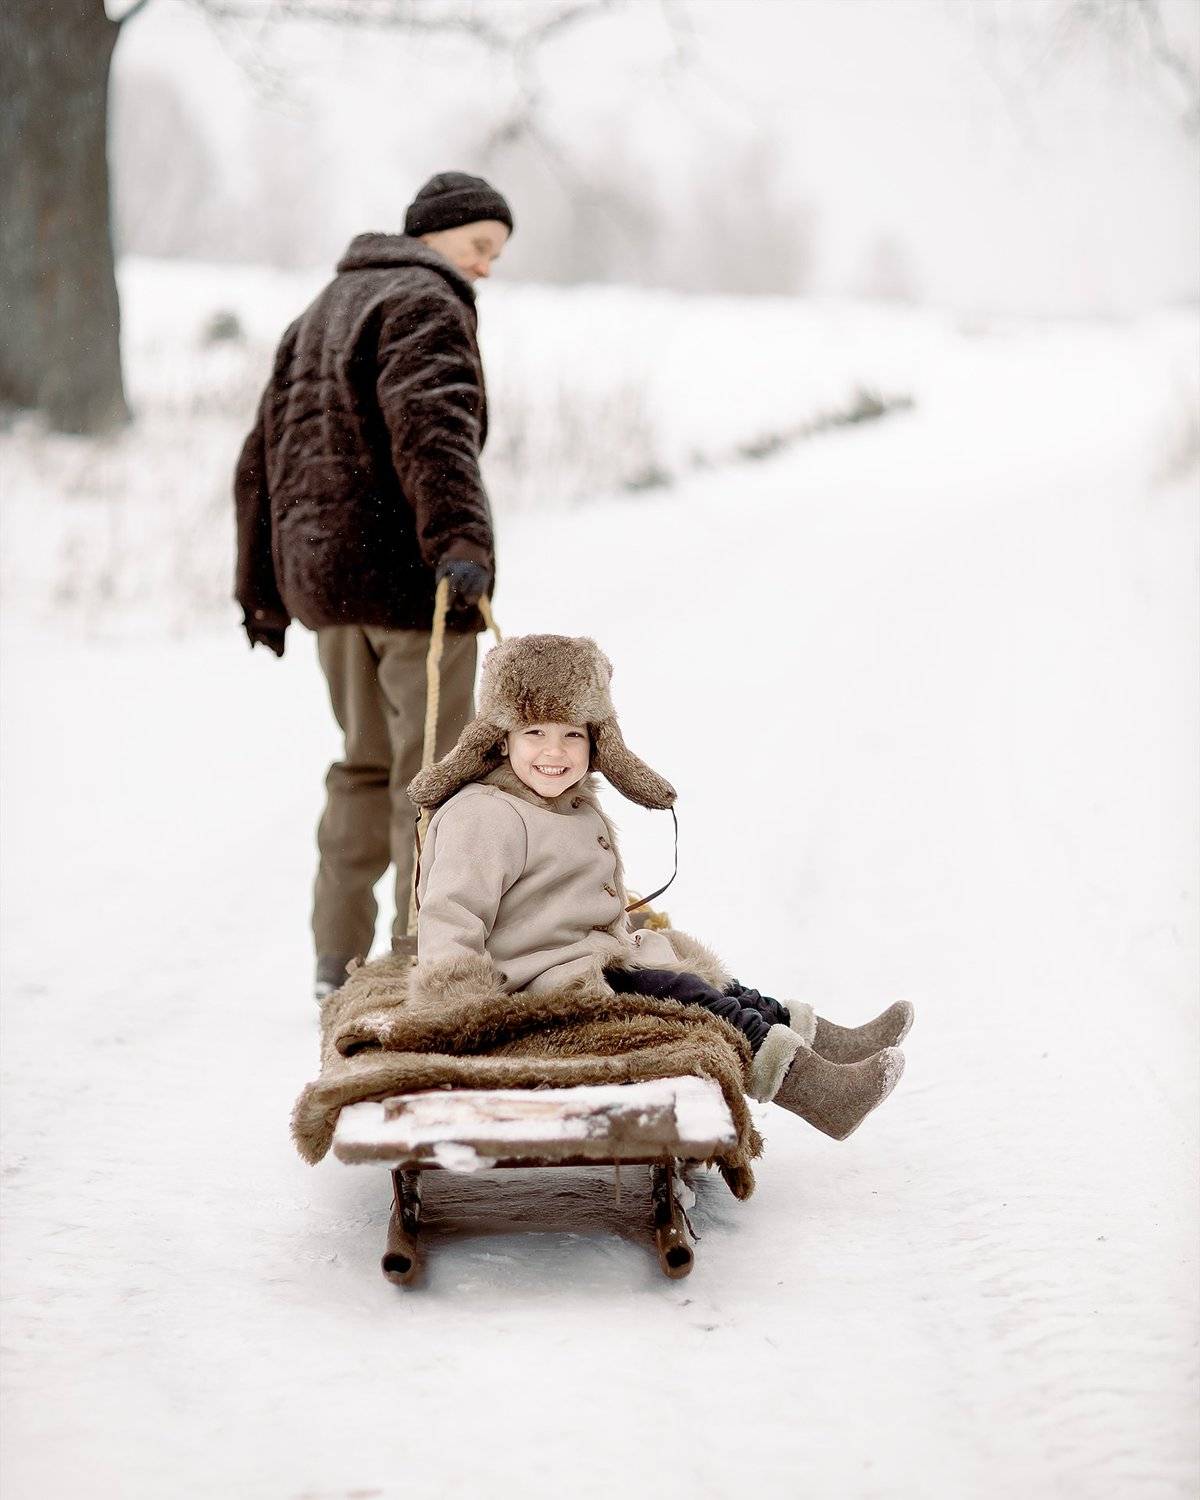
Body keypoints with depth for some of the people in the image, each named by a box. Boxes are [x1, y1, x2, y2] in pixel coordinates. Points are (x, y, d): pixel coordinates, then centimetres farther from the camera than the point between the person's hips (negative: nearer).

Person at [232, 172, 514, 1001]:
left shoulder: (322, 312, 23)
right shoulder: (425, 303, -6)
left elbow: (265, 457, 24)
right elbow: (431, 424, -26)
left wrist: (262, 588, 27)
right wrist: (460, 535, -38)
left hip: (323, 574, 9)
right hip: (406, 570, -9)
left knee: (366, 764, 18)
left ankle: (338, 960, 19)